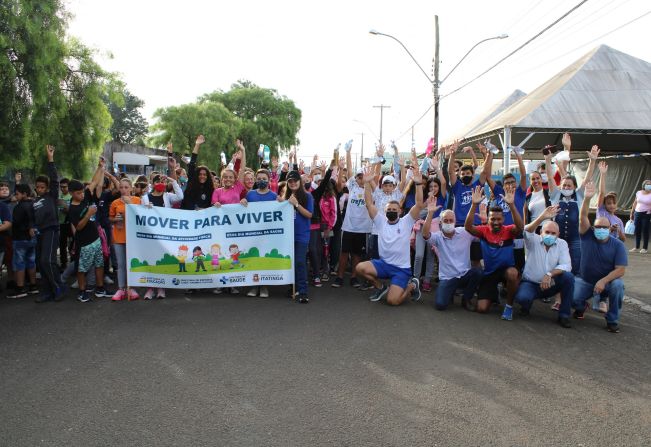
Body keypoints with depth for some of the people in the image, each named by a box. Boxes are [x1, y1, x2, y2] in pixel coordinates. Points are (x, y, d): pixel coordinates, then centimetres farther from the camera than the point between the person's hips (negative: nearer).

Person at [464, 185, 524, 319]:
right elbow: (468, 227, -24)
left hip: (507, 269, -1)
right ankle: (494, 293, 29)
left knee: (513, 273, -40)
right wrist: (474, 204, -36)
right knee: (482, 308, -9)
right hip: (489, 272, 1)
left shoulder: (508, 231, -8)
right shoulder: (484, 230, -6)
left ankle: (509, 305, -11)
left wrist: (511, 204, -41)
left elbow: (519, 227, -30)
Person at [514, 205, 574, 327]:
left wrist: (549, 274, -29)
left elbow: (566, 265, -12)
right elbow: (526, 231, -30)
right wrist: (542, 218, -45)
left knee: (568, 276, -25)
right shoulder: (534, 241, -6)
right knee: (522, 298, -34)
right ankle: (526, 306, 8)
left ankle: (564, 315, -11)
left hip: (550, 285, 3)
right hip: (530, 283, -3)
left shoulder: (562, 244, 1)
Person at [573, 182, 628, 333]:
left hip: (608, 281, 0)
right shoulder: (588, 237, -7)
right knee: (572, 299, -24)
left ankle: (612, 320, -12)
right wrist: (587, 198, -40)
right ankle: (581, 307, 17)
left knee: (618, 284, -33)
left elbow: (620, 270, -15)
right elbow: (583, 217, -23)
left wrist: (603, 281, -30)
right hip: (585, 281, 1)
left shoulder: (618, 245, -8)